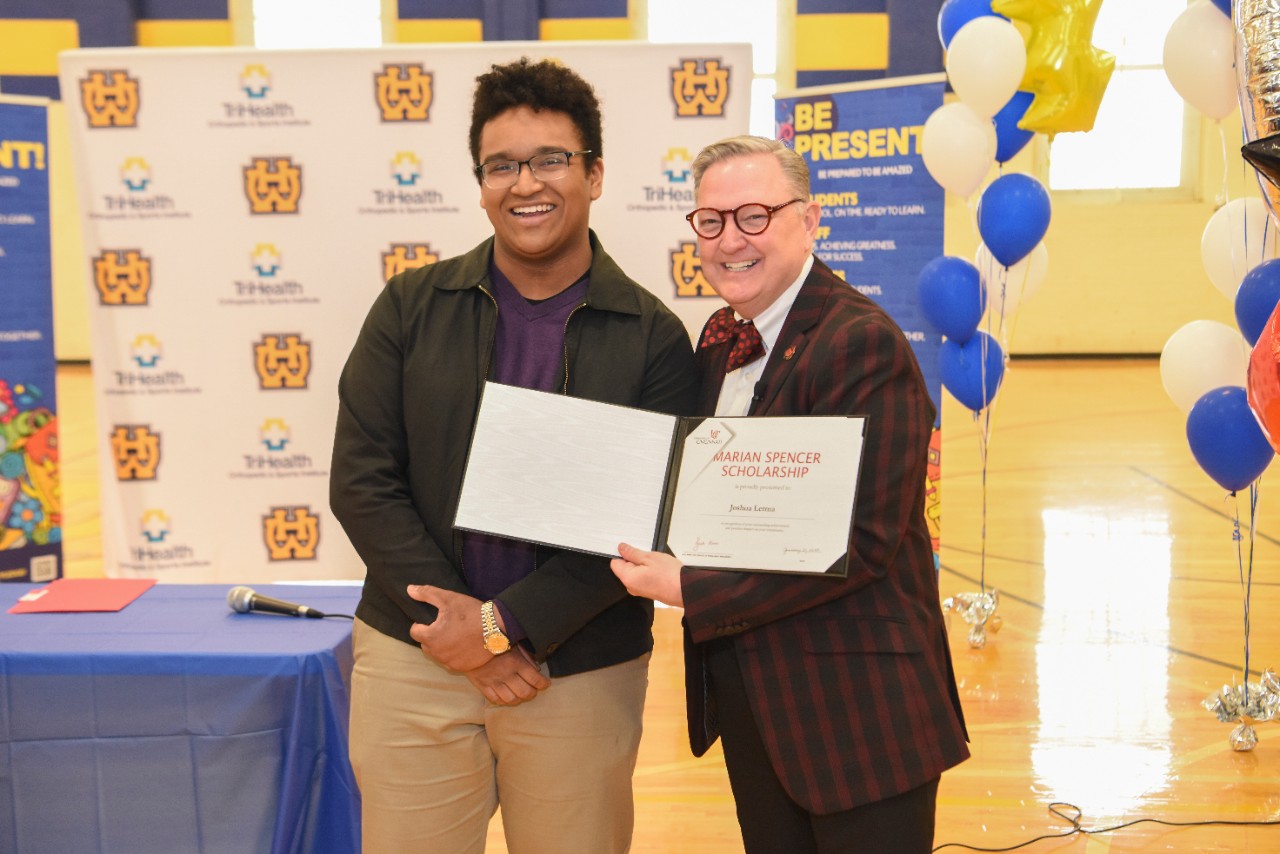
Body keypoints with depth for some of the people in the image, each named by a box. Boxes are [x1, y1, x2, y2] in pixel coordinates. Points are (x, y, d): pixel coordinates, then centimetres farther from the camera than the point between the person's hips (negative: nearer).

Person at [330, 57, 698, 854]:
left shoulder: (653, 337, -3)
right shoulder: (412, 307, 2)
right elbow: (362, 483, -2)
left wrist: (505, 624, -13)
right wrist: (465, 635, -9)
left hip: (581, 677, -1)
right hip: (414, 662, 1)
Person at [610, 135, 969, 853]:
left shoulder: (862, 342, -19)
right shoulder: (722, 339, 7)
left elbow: (860, 540, -23)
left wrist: (691, 590, -21)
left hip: (856, 707, -8)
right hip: (747, 688, 8)